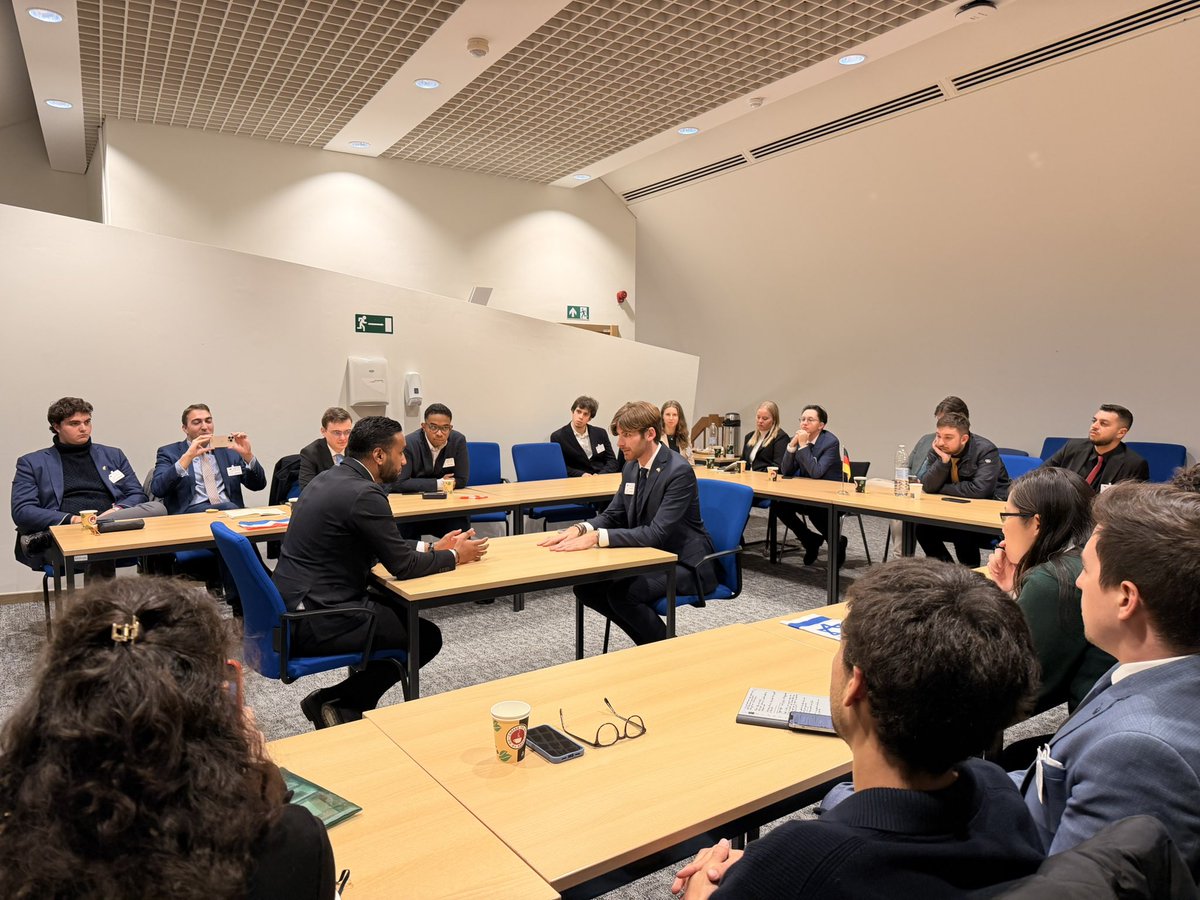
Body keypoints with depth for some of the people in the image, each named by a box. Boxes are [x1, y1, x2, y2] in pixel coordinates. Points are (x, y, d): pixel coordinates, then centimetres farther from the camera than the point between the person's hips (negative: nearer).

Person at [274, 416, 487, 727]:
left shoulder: (330, 478, 9)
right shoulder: (364, 494, -21)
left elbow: (383, 546, 18)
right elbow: (402, 566, -16)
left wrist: (431, 547, 14)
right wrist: (455, 556, 0)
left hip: (294, 604, 10)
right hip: (315, 622, -10)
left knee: (405, 610, 21)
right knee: (427, 636, 3)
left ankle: (345, 702, 20)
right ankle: (340, 704, 7)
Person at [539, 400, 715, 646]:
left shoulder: (679, 471, -21)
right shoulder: (631, 467, 4)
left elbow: (656, 533, -28)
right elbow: (613, 515, 8)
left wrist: (597, 537, -34)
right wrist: (579, 529, -14)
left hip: (684, 563, -8)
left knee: (621, 593, -28)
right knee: (585, 585, -7)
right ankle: (649, 642, 8)